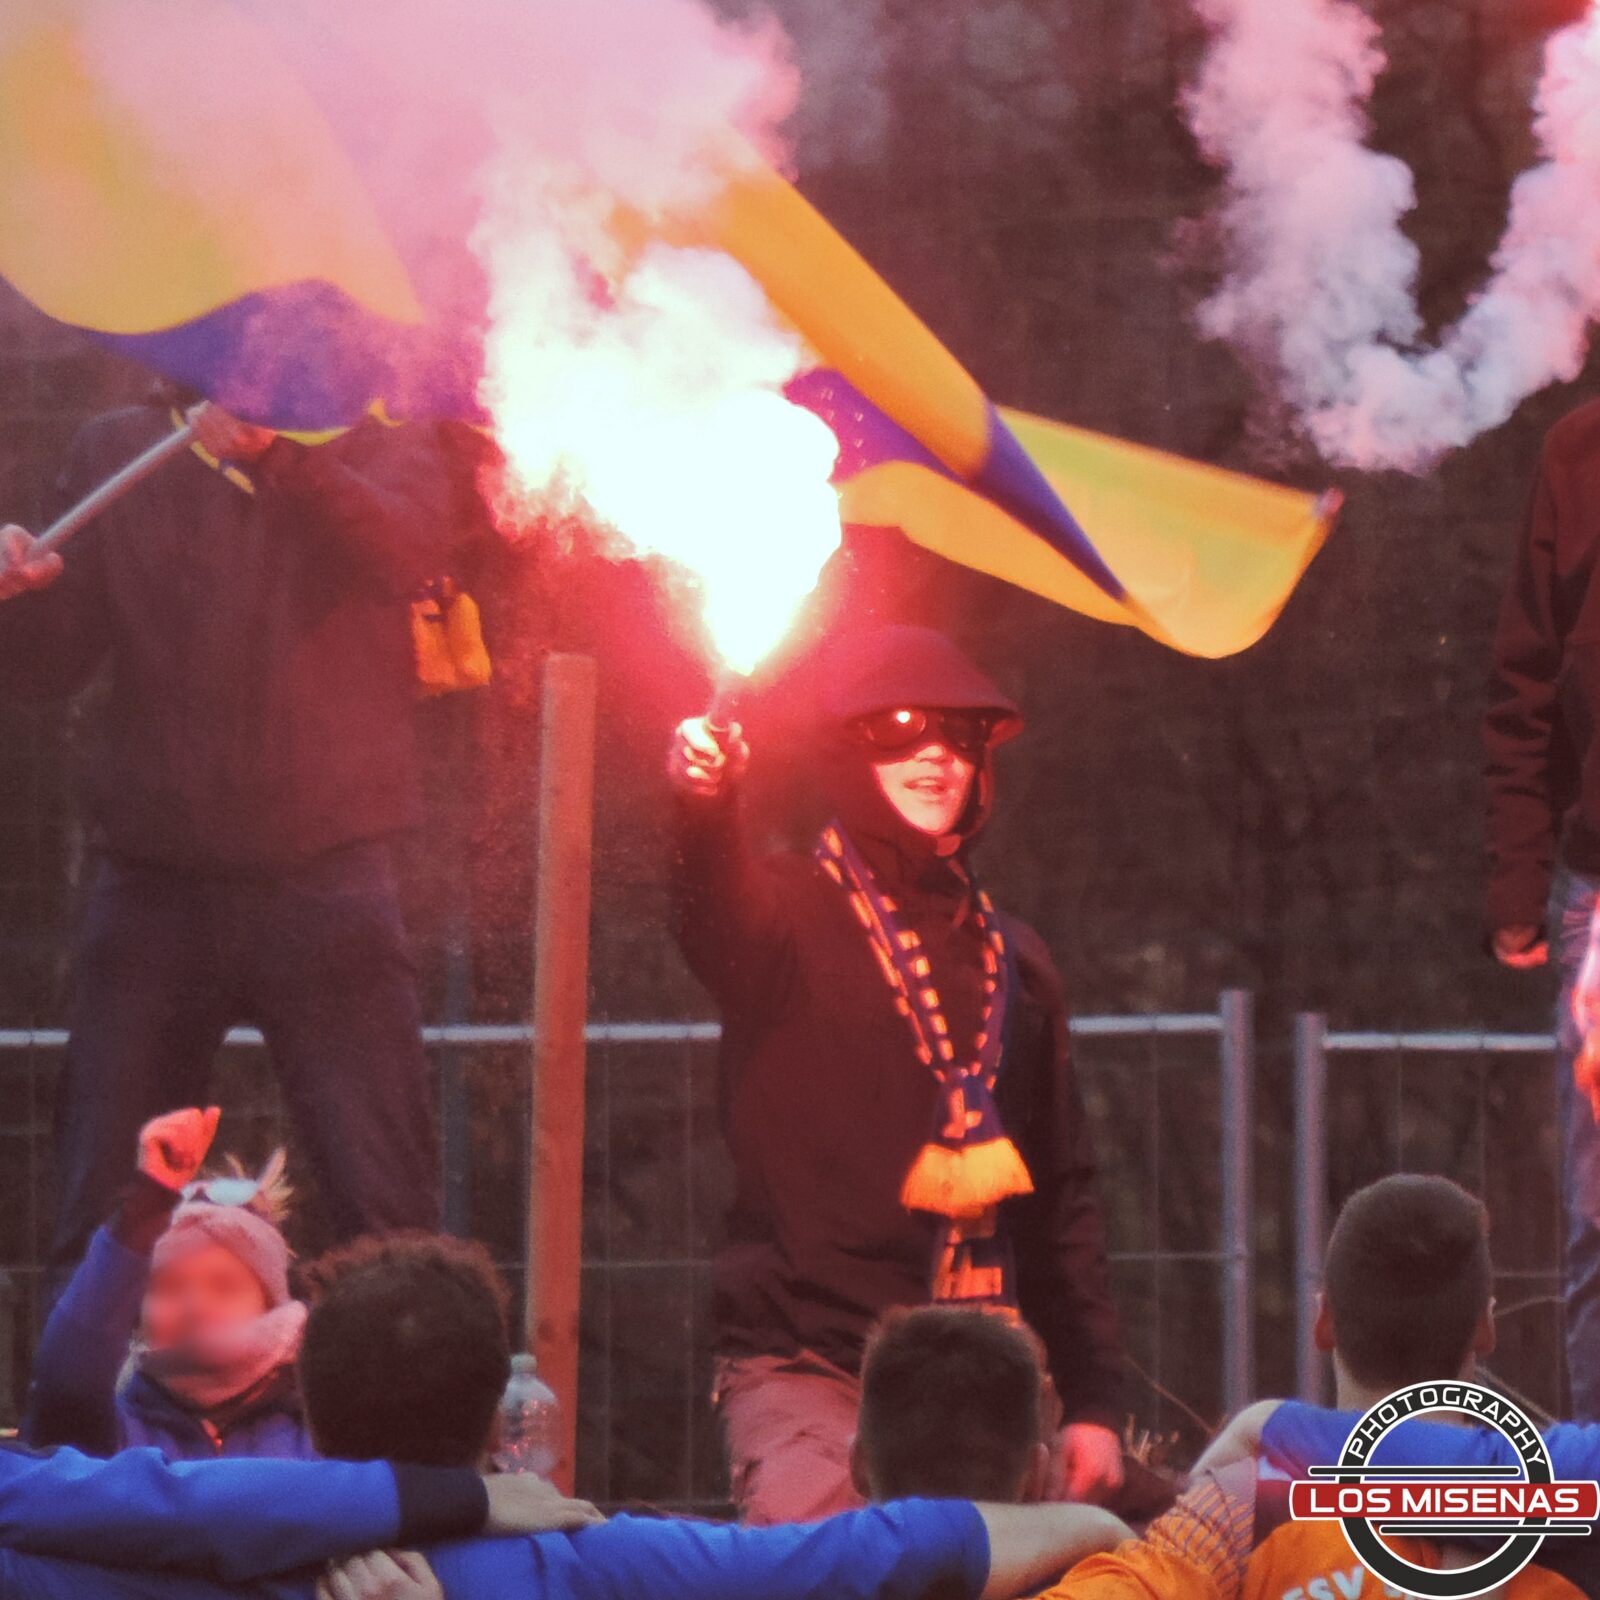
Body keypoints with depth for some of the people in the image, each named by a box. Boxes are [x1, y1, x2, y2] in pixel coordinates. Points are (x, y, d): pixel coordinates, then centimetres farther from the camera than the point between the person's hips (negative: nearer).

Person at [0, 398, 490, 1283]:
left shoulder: (381, 438, 5)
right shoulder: (115, 453, 12)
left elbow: (404, 551, -17)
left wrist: (275, 453, -33)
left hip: (325, 882, -2)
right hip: (152, 885, 2)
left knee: (387, 1217, -7)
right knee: (100, 1222, 1)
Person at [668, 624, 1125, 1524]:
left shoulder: (1015, 959, 19)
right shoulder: (797, 917, 2)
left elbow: (1066, 1196, 21)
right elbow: (719, 918, -25)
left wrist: (1094, 1399, 13)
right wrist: (707, 802, -48)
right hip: (808, 1371, -5)